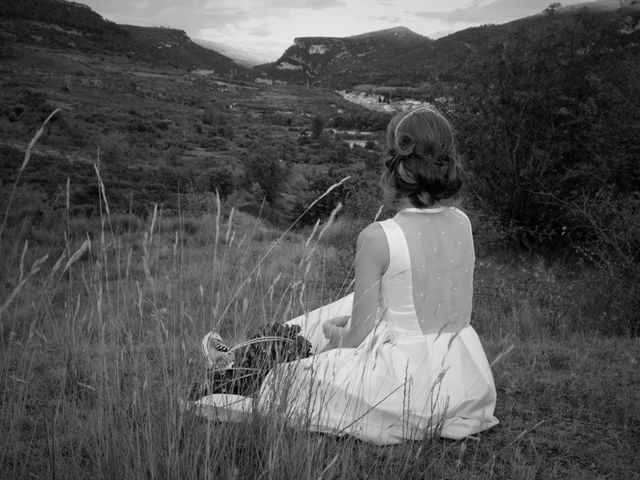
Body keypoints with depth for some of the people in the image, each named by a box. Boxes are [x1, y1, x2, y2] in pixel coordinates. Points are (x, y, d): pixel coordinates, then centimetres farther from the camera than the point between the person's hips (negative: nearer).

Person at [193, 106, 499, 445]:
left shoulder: (377, 238, -21)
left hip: (407, 386, -7)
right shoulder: (462, 223, -1)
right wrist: (352, 322, 15)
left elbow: (357, 337, -14)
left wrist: (336, 334, 10)